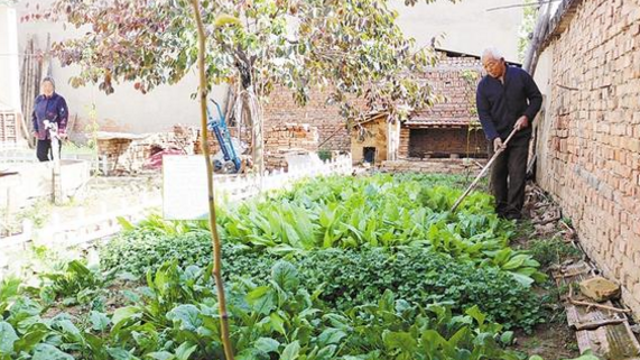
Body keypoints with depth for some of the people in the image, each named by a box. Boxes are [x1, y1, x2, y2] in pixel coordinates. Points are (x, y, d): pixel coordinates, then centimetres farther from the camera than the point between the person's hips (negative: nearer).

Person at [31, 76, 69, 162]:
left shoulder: (59, 100, -8)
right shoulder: (39, 99, 7)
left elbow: (64, 116, -11)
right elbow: (34, 115, 15)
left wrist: (61, 132, -17)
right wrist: (35, 130, 8)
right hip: (42, 134, 5)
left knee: (55, 157, 1)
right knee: (40, 155, 5)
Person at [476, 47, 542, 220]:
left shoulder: (520, 76, -2)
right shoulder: (484, 85, -1)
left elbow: (536, 97, 6)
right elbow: (484, 114, -5)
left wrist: (527, 116, -11)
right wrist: (494, 136, -17)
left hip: (520, 135, -1)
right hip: (497, 137, 1)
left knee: (517, 173, -3)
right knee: (497, 173, 4)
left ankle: (514, 209, 1)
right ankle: (501, 208, 16)